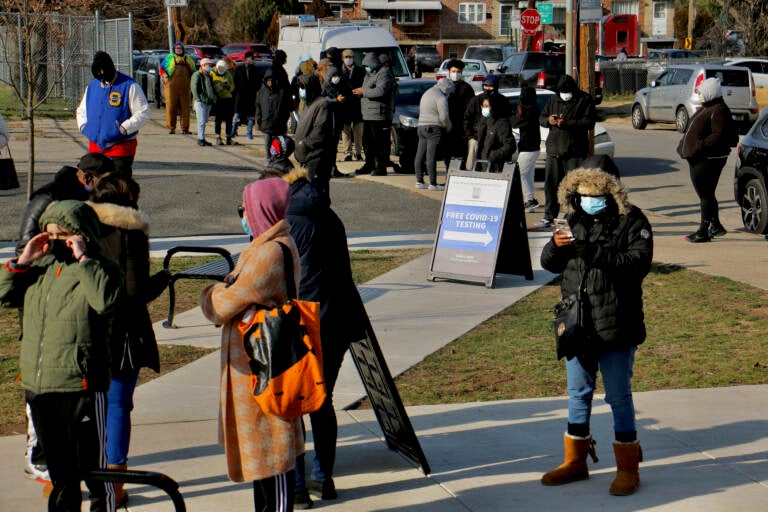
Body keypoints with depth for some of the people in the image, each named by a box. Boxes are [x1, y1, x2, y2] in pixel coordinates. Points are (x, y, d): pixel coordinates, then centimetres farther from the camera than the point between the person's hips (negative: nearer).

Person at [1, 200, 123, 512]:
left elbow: (106, 301, -27)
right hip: (36, 384, 7)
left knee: (91, 458, 1)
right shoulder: (43, 267, 12)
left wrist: (83, 259, -21)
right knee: (57, 461, 20)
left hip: (81, 384, -7)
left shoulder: (100, 269, -6)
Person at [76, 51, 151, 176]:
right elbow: (81, 110, 28)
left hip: (121, 148, -6)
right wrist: (83, 126, 9)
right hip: (95, 146, 6)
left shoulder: (129, 86, -7)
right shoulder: (92, 86, 13)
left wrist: (124, 128, -18)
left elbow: (143, 114, -10)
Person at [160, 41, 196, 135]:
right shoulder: (169, 58, 12)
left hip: (185, 87, 2)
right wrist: (165, 78, -4)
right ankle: (171, 127, 2)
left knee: (185, 108, 0)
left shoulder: (188, 59, 18)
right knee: (171, 107, -4)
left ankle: (185, 128, 5)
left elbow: (193, 71, 25)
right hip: (171, 86, -2)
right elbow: (162, 69, 12)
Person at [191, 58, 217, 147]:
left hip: (208, 101, 8)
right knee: (202, 121, -11)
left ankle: (202, 139, 14)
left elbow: (212, 88, 27)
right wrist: (197, 98, -21)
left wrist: (213, 98, 16)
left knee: (205, 121, 10)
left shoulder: (208, 76, 21)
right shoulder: (197, 75, -4)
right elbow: (194, 87, -12)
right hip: (200, 101, -8)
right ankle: (200, 139, -10)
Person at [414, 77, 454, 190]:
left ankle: (419, 181, 11)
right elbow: (444, 117, -15)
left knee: (420, 156, 8)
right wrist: (448, 128, 3)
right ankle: (433, 183, -9)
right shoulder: (441, 97, -9)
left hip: (421, 126, 9)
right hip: (434, 128, -9)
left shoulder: (426, 94, 21)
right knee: (431, 157, -10)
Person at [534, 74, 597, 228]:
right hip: (554, 150, 5)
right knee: (551, 184, 4)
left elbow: (589, 122, -10)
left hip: (575, 151, -5)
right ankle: (549, 217, 10)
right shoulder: (554, 99, 16)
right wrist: (548, 120, -6)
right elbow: (541, 117, 19)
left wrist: (567, 123, -18)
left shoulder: (585, 100, 0)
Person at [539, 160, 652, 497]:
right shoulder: (576, 222, 9)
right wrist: (555, 246, -12)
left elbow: (639, 262, -20)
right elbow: (550, 264, 11)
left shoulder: (631, 222, -7)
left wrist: (598, 254, -29)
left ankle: (627, 468, 14)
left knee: (619, 396, 3)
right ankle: (575, 461, 29)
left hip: (616, 327, -6)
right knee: (578, 393, 16)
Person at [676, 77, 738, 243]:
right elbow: (695, 132, 25)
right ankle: (716, 226, 26)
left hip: (708, 159, -10)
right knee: (705, 193, 16)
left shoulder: (719, 111, -14)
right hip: (698, 159, 10)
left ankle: (704, 231, -3)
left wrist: (700, 145, -27)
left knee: (705, 194, -6)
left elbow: (719, 136, -23)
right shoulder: (707, 108, 18)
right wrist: (684, 145, 13)